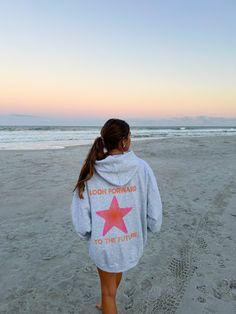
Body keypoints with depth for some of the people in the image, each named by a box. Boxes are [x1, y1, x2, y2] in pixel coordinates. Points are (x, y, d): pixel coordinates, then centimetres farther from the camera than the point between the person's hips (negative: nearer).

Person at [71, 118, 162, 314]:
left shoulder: (90, 171, -15)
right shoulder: (141, 168, -17)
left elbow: (81, 224, -13)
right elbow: (155, 211, -13)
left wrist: (90, 235, 7)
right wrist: (152, 227, 8)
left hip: (102, 245, -2)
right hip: (131, 242, 3)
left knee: (108, 290, 24)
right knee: (117, 269, 35)